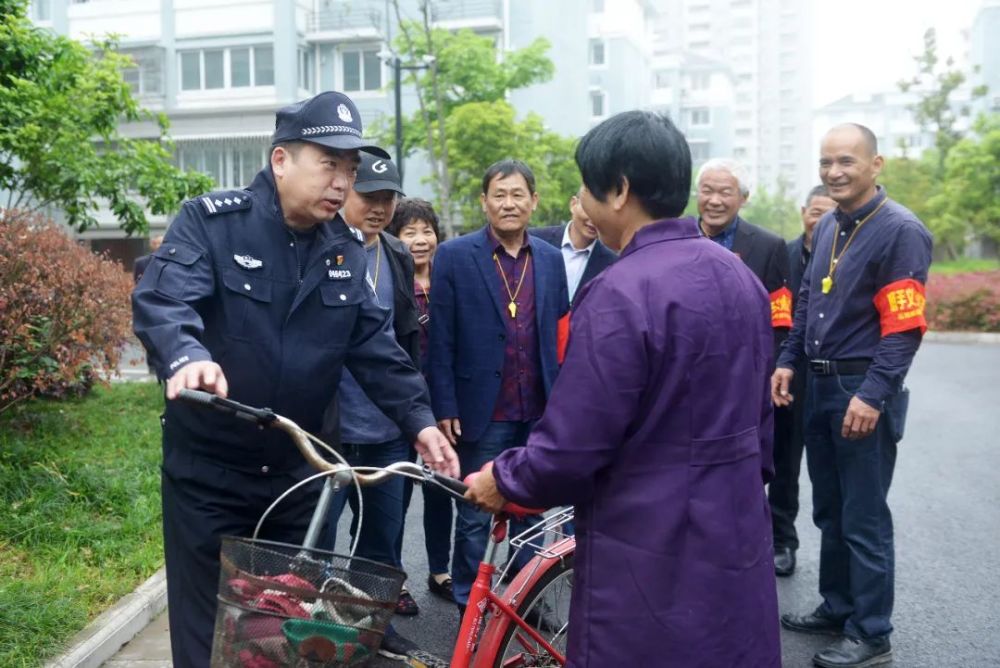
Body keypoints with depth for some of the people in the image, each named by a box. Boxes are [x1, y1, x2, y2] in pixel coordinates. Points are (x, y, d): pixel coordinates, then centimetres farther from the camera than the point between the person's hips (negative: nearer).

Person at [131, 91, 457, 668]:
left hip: (298, 472, 4)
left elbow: (376, 345, 3)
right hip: (209, 470, -4)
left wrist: (420, 420, -9)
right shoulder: (211, 221, -11)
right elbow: (162, 299, -26)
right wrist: (187, 355, -48)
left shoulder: (347, 251, 3)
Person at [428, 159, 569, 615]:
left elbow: (559, 334, 10)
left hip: (539, 414, 4)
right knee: (475, 517, 9)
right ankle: (469, 606, 25)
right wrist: (445, 408, -10)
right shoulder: (454, 256, -4)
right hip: (482, 413, -3)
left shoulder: (551, 260, 7)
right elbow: (440, 341, -6)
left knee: (531, 511, 15)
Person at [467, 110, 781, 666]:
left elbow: (572, 448, -21)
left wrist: (504, 479, -2)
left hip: (652, 556, -8)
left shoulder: (621, 293, -22)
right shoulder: (739, 275, 5)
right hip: (738, 537, 8)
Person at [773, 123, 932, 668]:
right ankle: (838, 607, 34)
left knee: (864, 519, 1)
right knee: (828, 510, 18)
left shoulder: (900, 230, -13)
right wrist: (788, 361, 10)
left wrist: (873, 395, -23)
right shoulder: (827, 227, 12)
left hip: (862, 391, -8)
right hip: (819, 385, 8)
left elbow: (905, 327, -18)